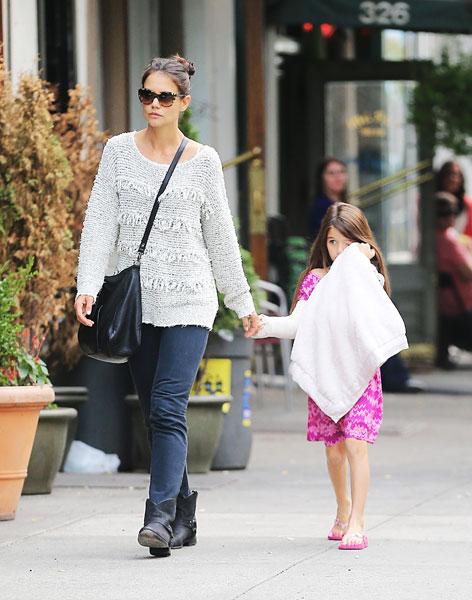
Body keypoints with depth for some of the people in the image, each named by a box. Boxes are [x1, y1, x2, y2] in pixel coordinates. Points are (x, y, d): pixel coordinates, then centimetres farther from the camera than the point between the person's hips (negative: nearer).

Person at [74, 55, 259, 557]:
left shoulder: (202, 161, 4)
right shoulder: (119, 151, 7)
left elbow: (221, 237, 11)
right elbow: (100, 222, 2)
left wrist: (242, 303, 15)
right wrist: (88, 285, -11)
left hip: (188, 300, -3)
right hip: (135, 299, 3)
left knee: (168, 410, -15)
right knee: (155, 416, 6)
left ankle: (160, 515, -21)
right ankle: (183, 517, 15)